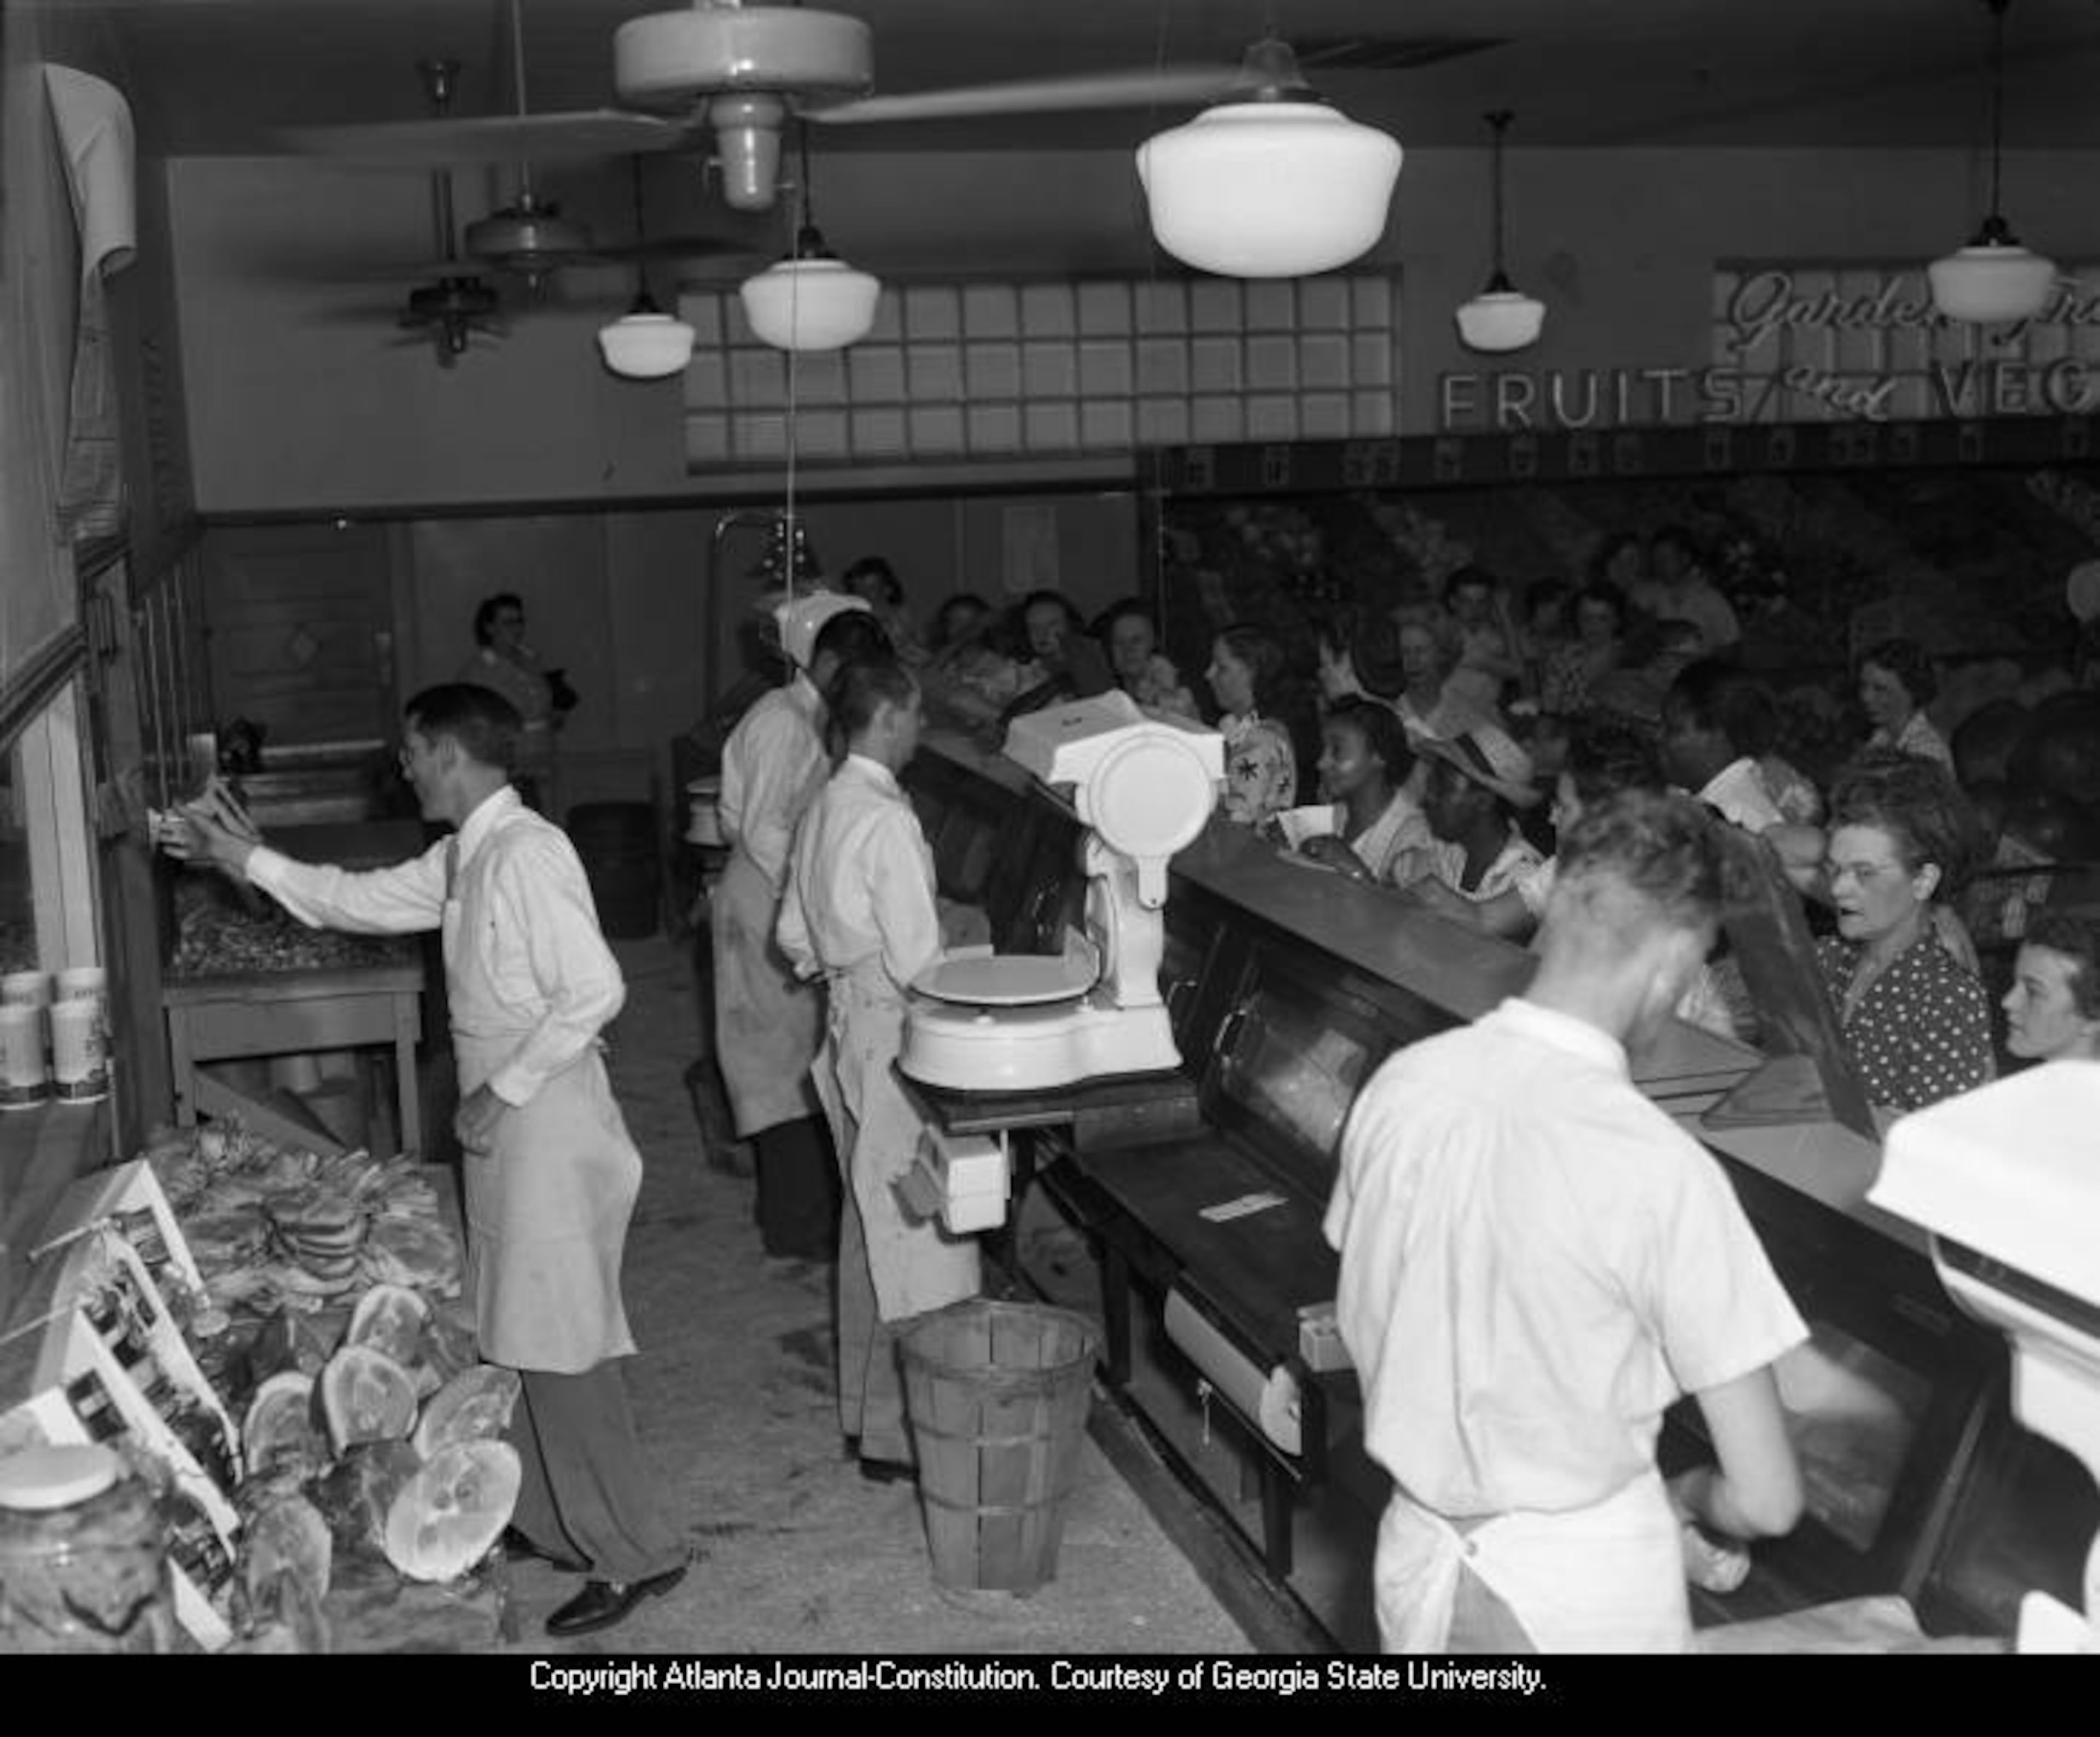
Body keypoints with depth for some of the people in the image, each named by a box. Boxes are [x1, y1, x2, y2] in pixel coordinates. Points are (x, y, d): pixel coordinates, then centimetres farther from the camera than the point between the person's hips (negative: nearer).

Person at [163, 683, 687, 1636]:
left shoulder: (525, 854, -20)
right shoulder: (464, 858, 10)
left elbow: (594, 990, -26)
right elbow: (360, 900, 24)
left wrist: (504, 1088, -20)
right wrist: (245, 858, 22)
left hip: (549, 1128, -10)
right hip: (507, 1128, 10)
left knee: (560, 1345, -4)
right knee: (520, 1335, 17)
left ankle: (634, 1552, 6)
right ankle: (551, 1518, 31)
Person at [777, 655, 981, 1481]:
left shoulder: (823, 809, 9)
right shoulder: (886, 819, -20)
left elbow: (794, 935, 16)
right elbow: (917, 957, -21)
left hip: (849, 1019, 10)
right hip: (893, 1033, -10)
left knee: (869, 1223, 18)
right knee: (910, 1232, -3)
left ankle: (864, 1406, 29)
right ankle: (894, 1432, 4)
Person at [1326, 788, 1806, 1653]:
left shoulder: (1398, 1085, -11)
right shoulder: (1661, 1171, -26)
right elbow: (1766, 1502, -19)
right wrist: (1682, 1496, 2)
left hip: (1419, 1558, 4)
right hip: (1582, 1592, -4)